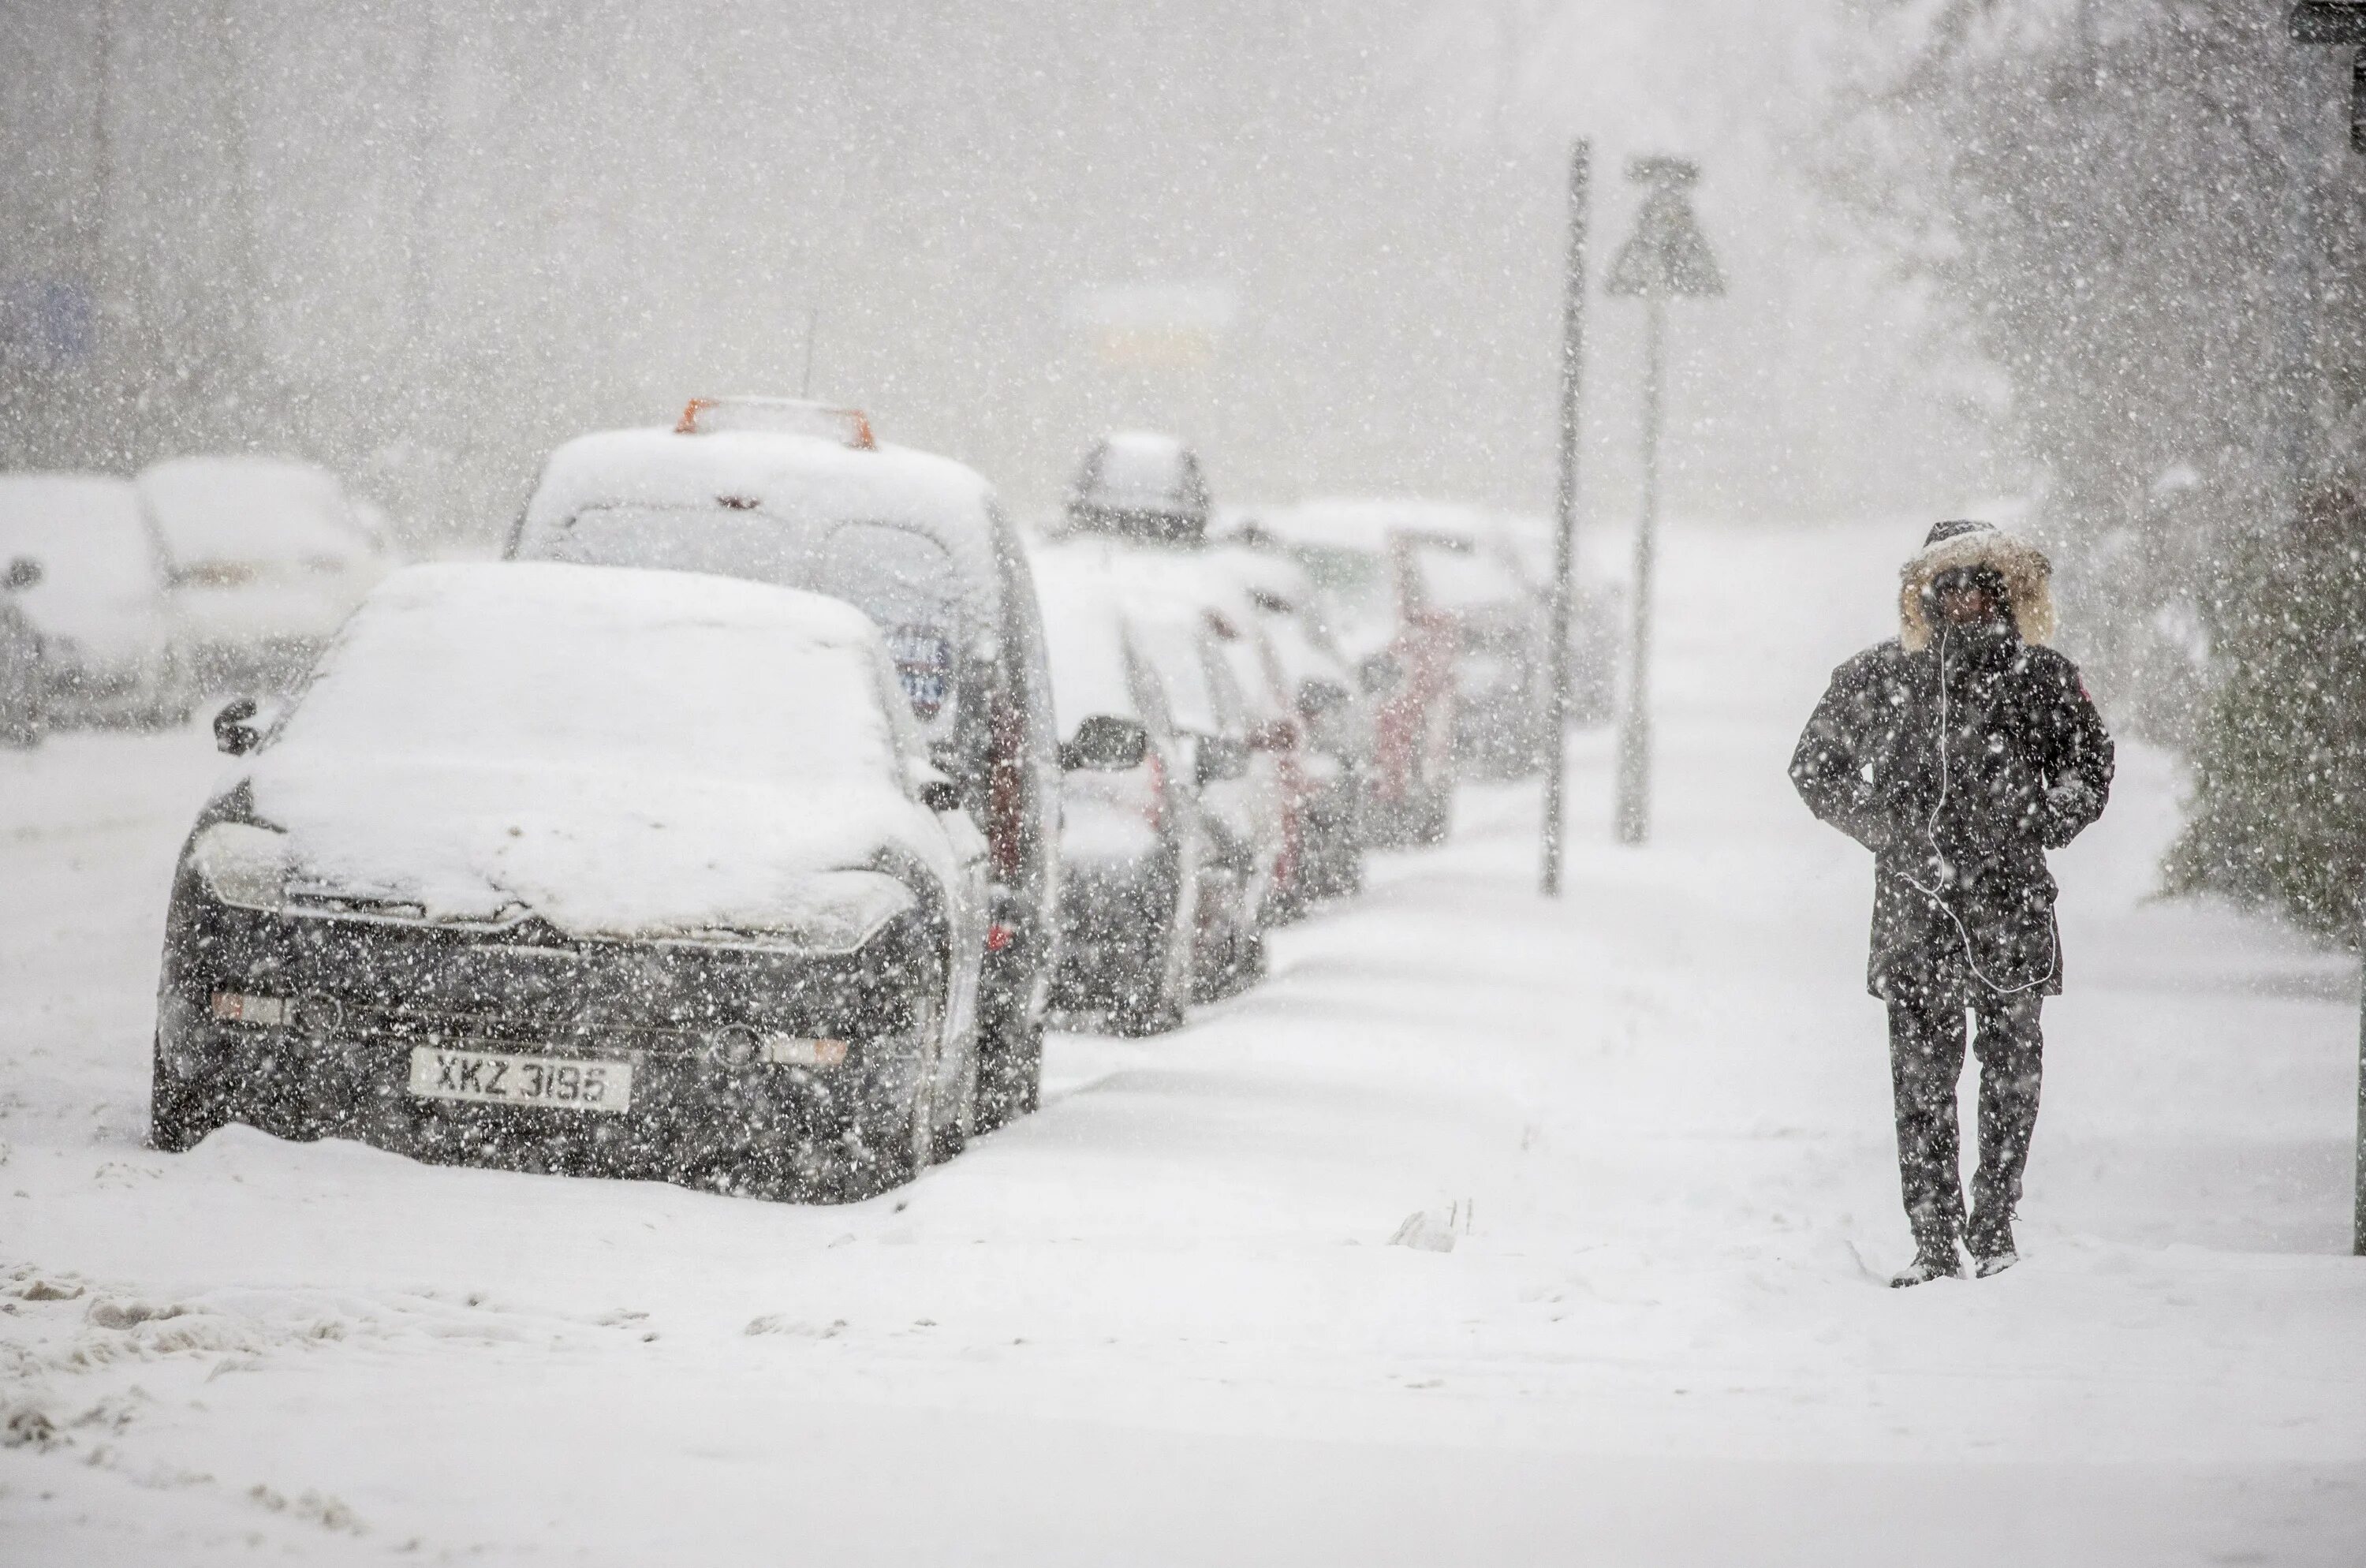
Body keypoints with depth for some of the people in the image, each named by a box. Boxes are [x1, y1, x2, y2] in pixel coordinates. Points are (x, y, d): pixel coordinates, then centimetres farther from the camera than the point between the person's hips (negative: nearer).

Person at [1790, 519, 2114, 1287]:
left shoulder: (2041, 677, 4)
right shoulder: (1877, 678, 3)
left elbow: (2087, 771, 14)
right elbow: (1814, 766, 12)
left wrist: (2035, 830, -2)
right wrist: (1886, 829, 0)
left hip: (2011, 902, 0)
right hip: (1913, 903, 0)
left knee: (2011, 1065, 4)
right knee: (1922, 1071, -3)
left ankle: (1994, 1221, 17)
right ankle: (1934, 1239, 1)